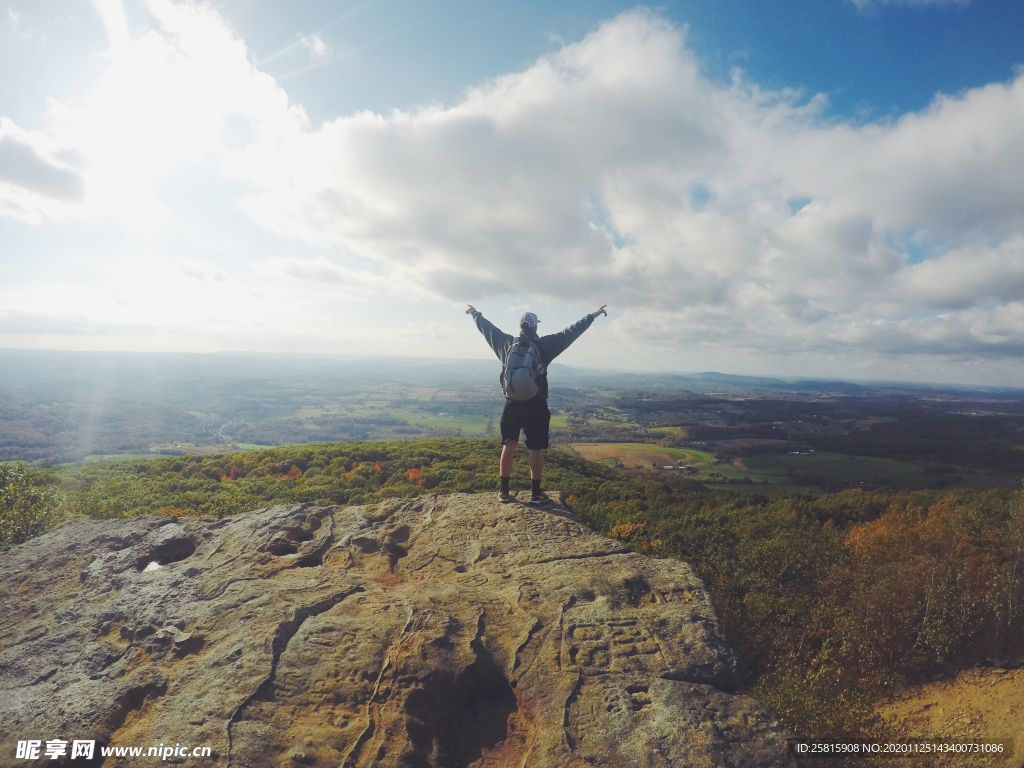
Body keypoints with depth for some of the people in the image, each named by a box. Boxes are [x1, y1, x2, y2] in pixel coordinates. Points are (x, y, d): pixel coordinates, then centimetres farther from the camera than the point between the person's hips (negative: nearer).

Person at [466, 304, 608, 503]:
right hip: (536, 405, -3)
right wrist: (593, 316, 4)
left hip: (512, 404, 3)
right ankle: (535, 493, 10)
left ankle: (504, 491, 14)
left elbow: (487, 328, 16)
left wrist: (475, 313, 32)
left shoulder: (507, 343, 1)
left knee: (509, 445, 11)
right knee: (536, 449, 5)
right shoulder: (544, 345, -7)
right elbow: (571, 331, -3)